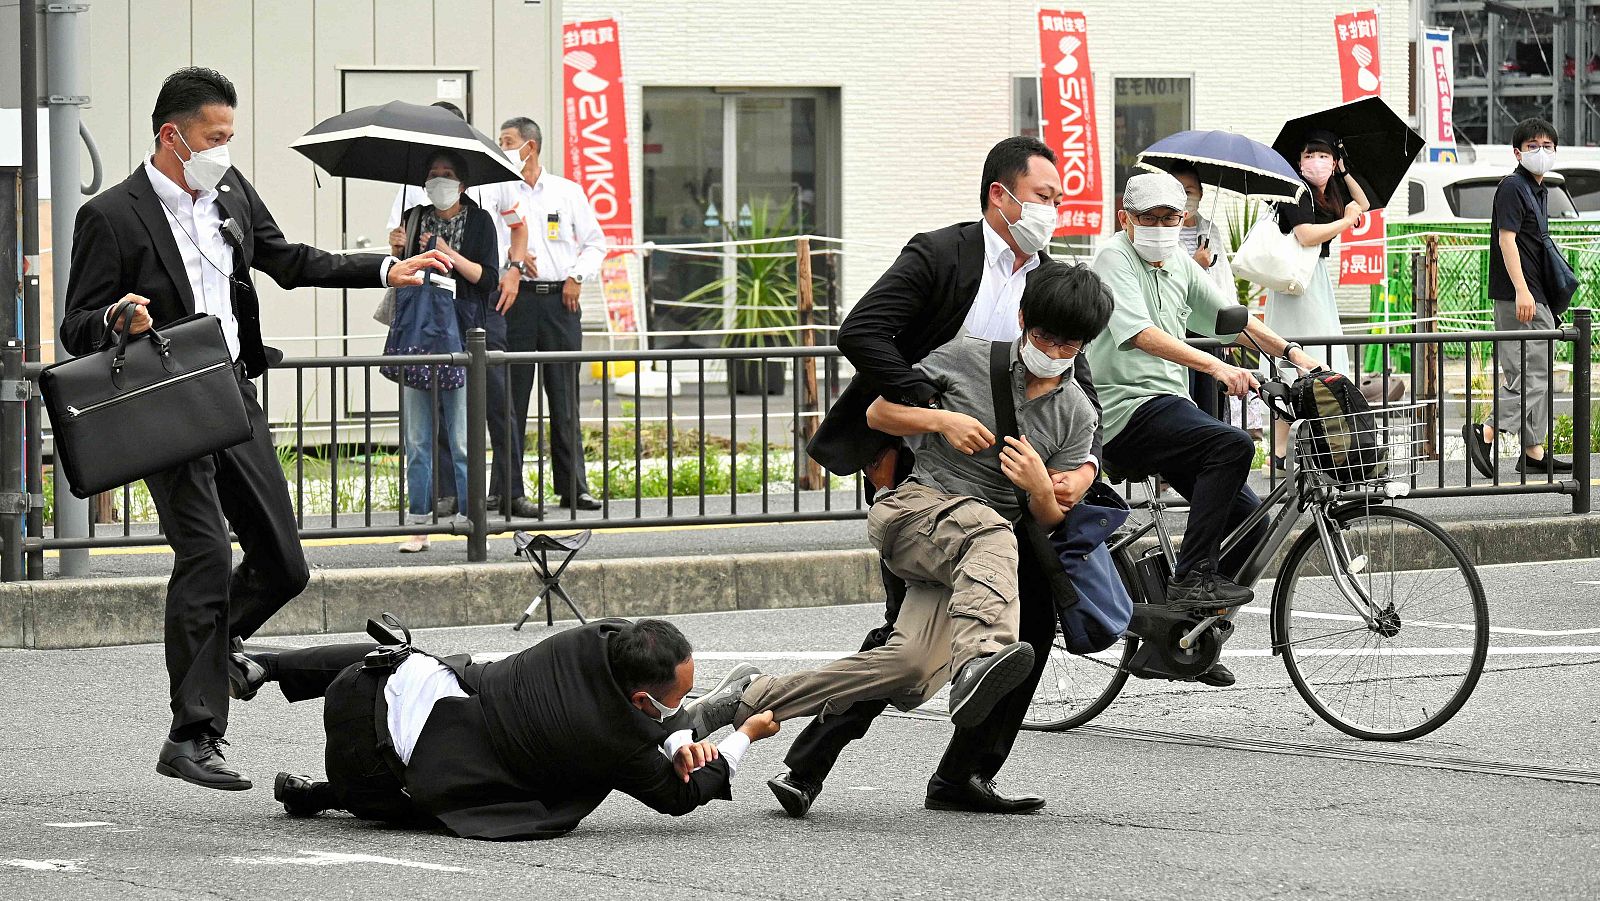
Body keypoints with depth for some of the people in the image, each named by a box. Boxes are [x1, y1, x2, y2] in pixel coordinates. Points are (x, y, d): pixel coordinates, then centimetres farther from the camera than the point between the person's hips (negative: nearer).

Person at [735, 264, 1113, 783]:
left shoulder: (1078, 416, 11)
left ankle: (756, 701, -14)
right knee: (989, 533, -40)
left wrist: (1039, 488, -12)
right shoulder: (968, 358, 5)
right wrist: (943, 420, -7)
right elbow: (878, 414, 11)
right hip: (914, 507, -2)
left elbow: (1052, 522, 11)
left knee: (912, 669, -25)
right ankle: (979, 660, -67)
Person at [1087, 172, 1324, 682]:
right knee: (1232, 445, -31)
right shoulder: (1115, 260, -8)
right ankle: (1193, 578, -28)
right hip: (1128, 409, -9)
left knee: (1247, 519, 3)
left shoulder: (1180, 265, 17)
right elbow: (1141, 333, -23)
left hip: (1169, 406, 9)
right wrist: (1215, 366, -35)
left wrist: (1291, 352, -1)